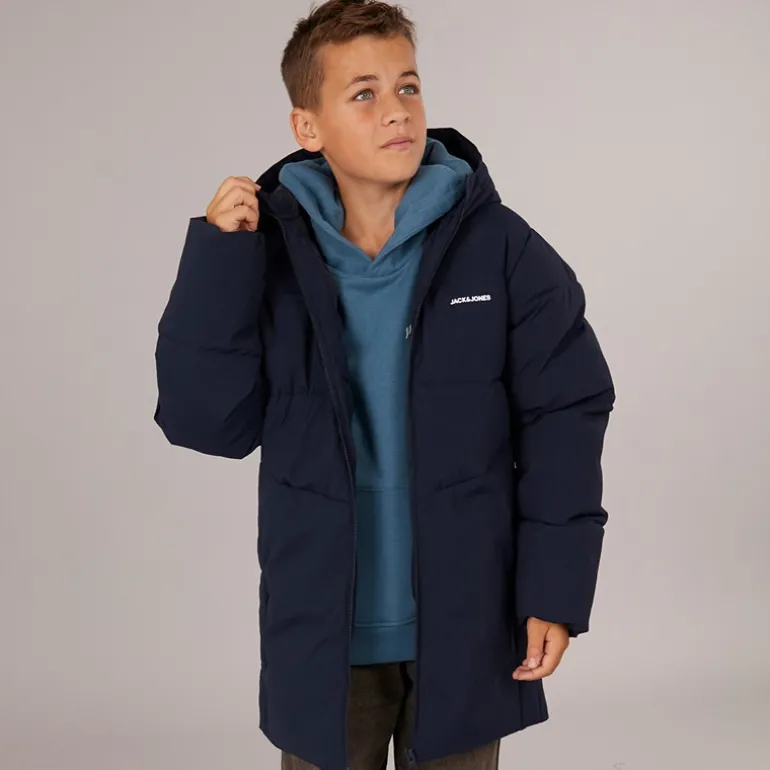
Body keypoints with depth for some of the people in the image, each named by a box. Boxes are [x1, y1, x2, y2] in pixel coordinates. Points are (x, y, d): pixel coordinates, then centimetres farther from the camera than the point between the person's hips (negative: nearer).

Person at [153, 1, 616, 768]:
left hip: (463, 631, -1)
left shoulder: (500, 248, -10)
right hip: (322, 637, 1)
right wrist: (216, 260, -18)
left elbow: (564, 418, -6)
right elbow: (205, 420, -9)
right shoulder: (270, 253, -5)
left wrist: (555, 588, -9)